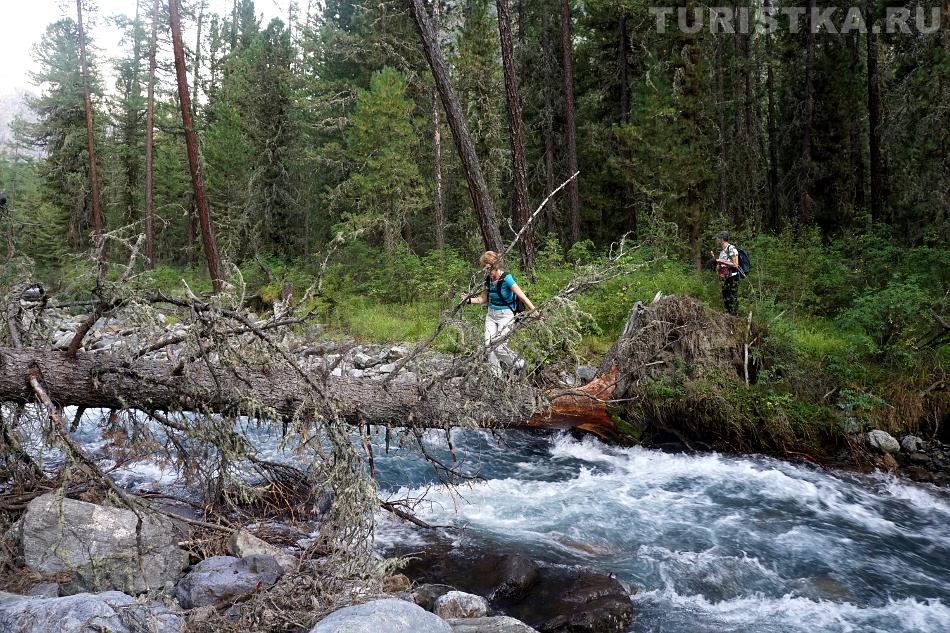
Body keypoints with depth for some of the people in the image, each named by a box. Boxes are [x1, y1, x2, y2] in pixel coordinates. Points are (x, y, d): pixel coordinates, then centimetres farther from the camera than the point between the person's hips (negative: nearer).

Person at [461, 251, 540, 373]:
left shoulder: (506, 278, -19)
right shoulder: (488, 279, 0)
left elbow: (522, 297, -22)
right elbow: (483, 299, 10)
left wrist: (535, 312, -26)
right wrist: (469, 300, -6)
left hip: (505, 315, -6)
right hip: (491, 314, 6)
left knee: (499, 347, -12)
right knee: (489, 345, -3)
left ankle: (519, 365, 13)